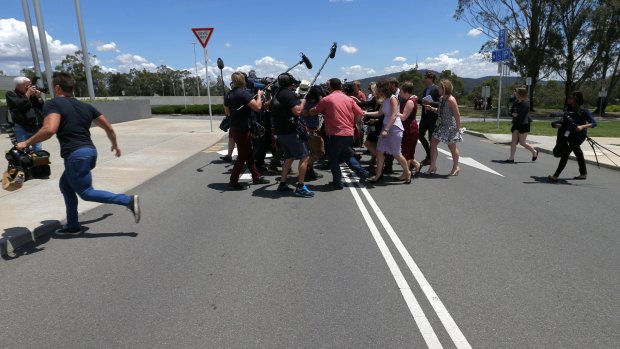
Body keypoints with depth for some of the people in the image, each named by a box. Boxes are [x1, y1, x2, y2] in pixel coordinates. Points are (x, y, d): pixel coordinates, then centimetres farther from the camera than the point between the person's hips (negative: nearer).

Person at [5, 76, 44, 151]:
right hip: (22, 128, -4)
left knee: (39, 150, 7)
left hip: (36, 128, 5)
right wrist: (28, 94, -12)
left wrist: (39, 97, -3)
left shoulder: (32, 94, 14)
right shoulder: (11, 94, 1)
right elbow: (18, 105, -18)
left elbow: (42, 108, 12)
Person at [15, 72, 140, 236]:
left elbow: (49, 130, -24)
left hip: (76, 155, -8)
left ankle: (128, 200, -12)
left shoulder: (53, 104, -6)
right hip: (90, 151, 8)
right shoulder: (86, 106, 14)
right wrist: (115, 145, 33)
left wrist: (26, 143, -9)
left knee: (86, 192, 3)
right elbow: (109, 128, 16)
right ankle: (72, 226, 26)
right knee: (65, 185, 23)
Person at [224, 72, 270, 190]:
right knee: (242, 156, 0)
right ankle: (233, 182, 3)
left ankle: (256, 177, 25)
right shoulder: (244, 93, -17)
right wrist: (259, 95, -7)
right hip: (242, 129, -9)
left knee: (248, 153, 16)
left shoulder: (229, 95, 8)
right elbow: (257, 107, -23)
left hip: (234, 128, 9)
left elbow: (227, 112, 19)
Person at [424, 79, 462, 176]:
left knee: (452, 146, 5)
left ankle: (456, 167, 23)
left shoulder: (451, 99, -18)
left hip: (451, 126, -8)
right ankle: (433, 166, 10)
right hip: (442, 125, 8)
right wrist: (431, 108, 4)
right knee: (433, 143, 3)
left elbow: (457, 114, -16)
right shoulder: (442, 98, 7)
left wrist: (458, 128, -15)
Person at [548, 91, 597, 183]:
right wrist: (559, 124, -5)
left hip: (579, 135, -7)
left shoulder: (583, 111, -13)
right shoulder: (568, 109, 4)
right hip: (569, 135, 7)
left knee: (565, 153, -13)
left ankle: (555, 176, -13)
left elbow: (593, 123, -17)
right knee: (578, 153, 20)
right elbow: (565, 121, 15)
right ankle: (583, 174, 36)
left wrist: (582, 126, -33)